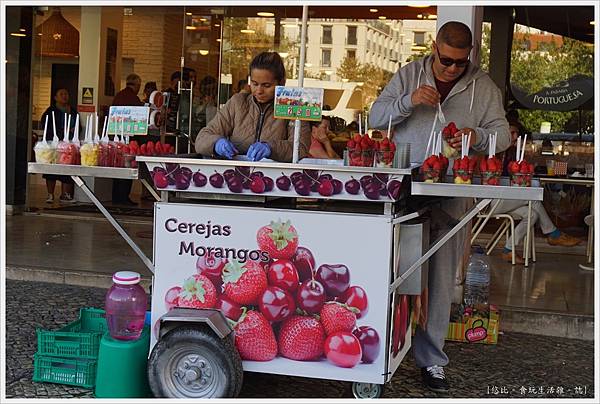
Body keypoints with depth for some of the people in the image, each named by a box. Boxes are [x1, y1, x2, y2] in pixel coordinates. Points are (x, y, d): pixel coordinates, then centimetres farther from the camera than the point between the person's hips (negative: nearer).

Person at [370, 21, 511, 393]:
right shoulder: (410, 74, 7)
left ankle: (431, 359, 14)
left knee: (440, 280, 4)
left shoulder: (483, 86, 8)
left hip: (451, 197, 1)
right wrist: (409, 101, -14)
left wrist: (477, 136, -14)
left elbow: (503, 134, 8)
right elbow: (376, 117, 3)